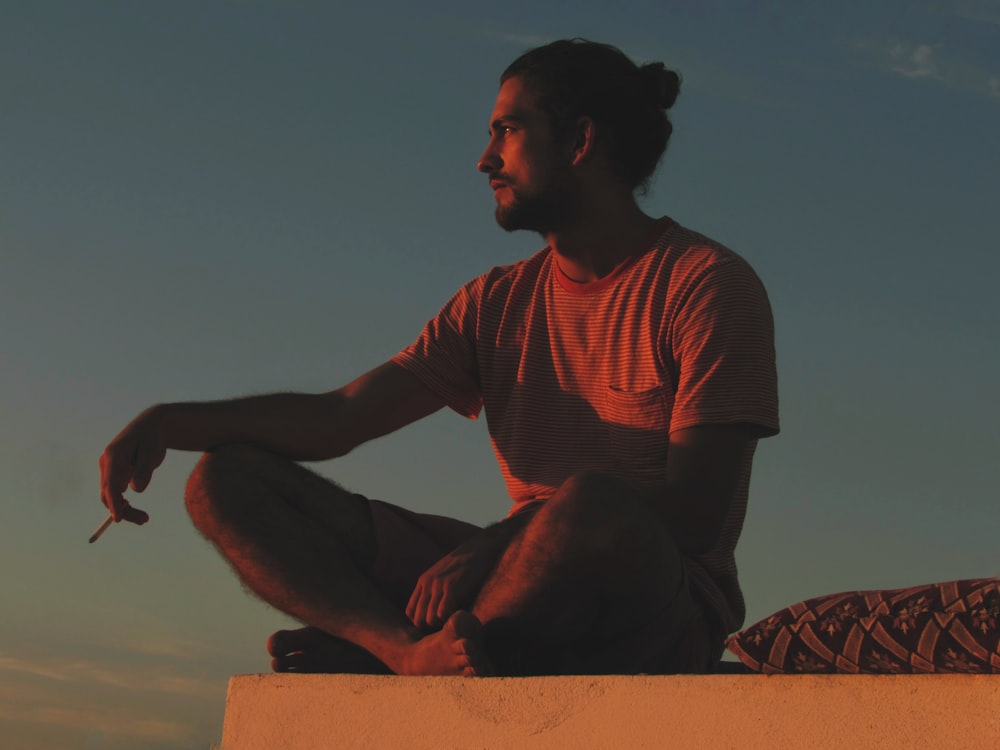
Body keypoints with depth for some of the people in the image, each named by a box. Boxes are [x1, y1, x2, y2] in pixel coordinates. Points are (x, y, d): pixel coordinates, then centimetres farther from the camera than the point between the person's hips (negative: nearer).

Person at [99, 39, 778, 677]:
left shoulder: (709, 284, -3)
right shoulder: (498, 303, 17)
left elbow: (695, 513, -15)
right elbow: (339, 419, 9)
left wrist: (491, 548, -23)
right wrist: (173, 422, -6)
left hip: (660, 624, -6)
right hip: (530, 604, 6)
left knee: (594, 505, -43)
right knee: (229, 479, -1)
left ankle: (374, 651, -15)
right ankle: (417, 652, -28)